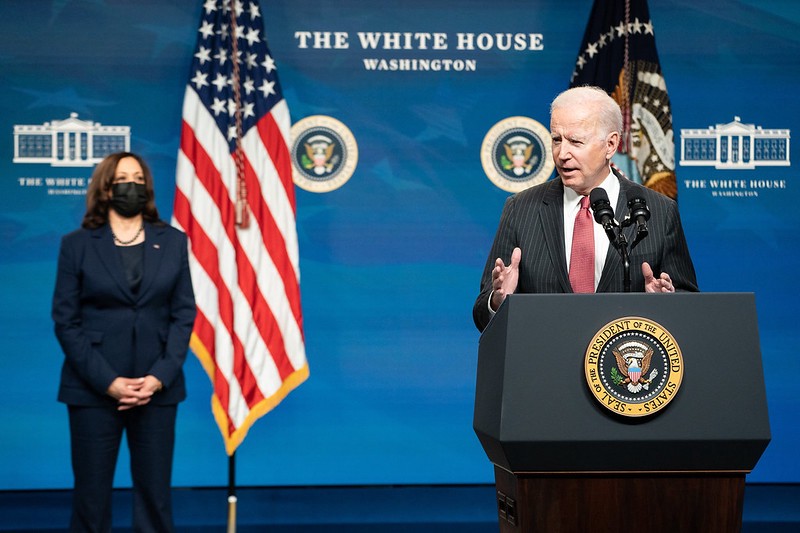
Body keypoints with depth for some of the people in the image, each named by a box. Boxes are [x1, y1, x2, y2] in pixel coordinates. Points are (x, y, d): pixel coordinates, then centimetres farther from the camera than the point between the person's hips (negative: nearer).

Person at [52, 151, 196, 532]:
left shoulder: (172, 242, 9)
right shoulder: (77, 245, 3)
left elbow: (184, 314, 5)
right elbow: (65, 320, -2)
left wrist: (160, 377, -9)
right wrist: (108, 382, -12)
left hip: (157, 388, 2)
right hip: (93, 389, -2)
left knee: (155, 495, 3)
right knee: (91, 496, 1)